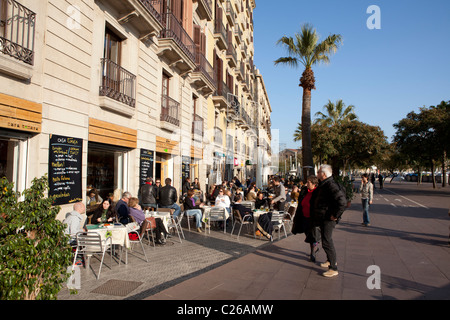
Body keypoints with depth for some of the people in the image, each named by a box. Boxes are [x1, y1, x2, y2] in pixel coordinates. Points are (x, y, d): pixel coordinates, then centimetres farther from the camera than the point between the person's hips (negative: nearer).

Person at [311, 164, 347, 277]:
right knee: (326, 240, 21)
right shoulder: (323, 184, 10)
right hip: (322, 218, 10)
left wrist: (335, 215, -24)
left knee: (327, 242, -7)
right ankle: (330, 261, 38)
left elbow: (342, 201, -32)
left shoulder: (331, 185, -23)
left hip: (328, 219, -10)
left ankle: (333, 269, 2)